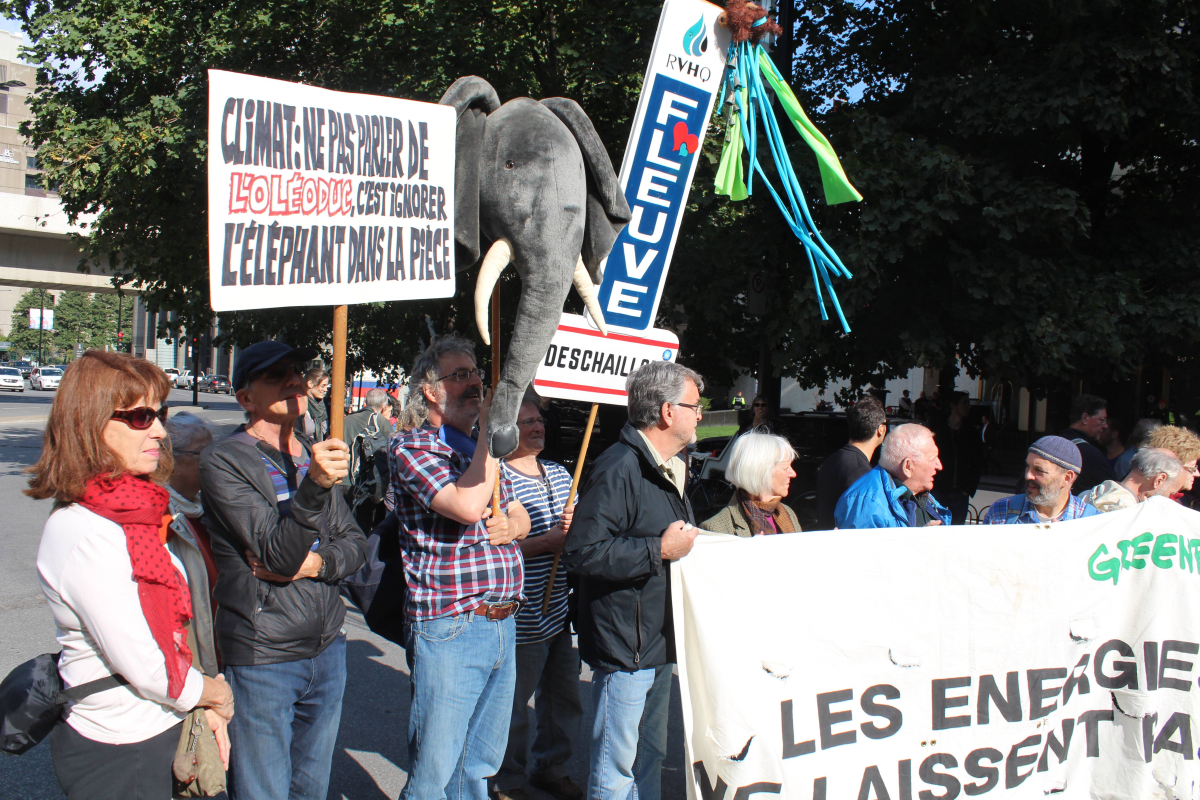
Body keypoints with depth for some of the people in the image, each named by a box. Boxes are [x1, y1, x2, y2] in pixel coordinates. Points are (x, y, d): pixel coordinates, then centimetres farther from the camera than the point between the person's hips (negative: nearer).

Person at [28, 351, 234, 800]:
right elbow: (145, 668, -22)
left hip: (157, 735, 8)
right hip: (118, 761, -8)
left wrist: (206, 707, 2)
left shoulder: (130, 512, 5)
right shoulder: (86, 538, -25)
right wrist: (213, 693, -6)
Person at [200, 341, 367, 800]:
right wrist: (314, 486, -37)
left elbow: (355, 543, 9)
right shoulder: (223, 462, -13)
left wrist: (317, 563, -13)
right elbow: (279, 556, -22)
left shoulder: (315, 456, 9)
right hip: (261, 658, -6)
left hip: (327, 649, 6)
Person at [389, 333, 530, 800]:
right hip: (449, 632, -7)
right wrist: (491, 426, -16)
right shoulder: (412, 449, -9)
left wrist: (510, 526, -3)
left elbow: (520, 517, 22)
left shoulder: (481, 451, 16)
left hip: (503, 625, 8)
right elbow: (468, 506, -24)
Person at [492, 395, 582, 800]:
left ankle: (550, 767, 39)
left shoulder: (560, 474, 11)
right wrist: (546, 542, -20)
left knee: (565, 699, 19)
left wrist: (576, 527, -4)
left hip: (562, 611, 8)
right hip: (523, 620, -8)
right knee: (513, 708, 6)